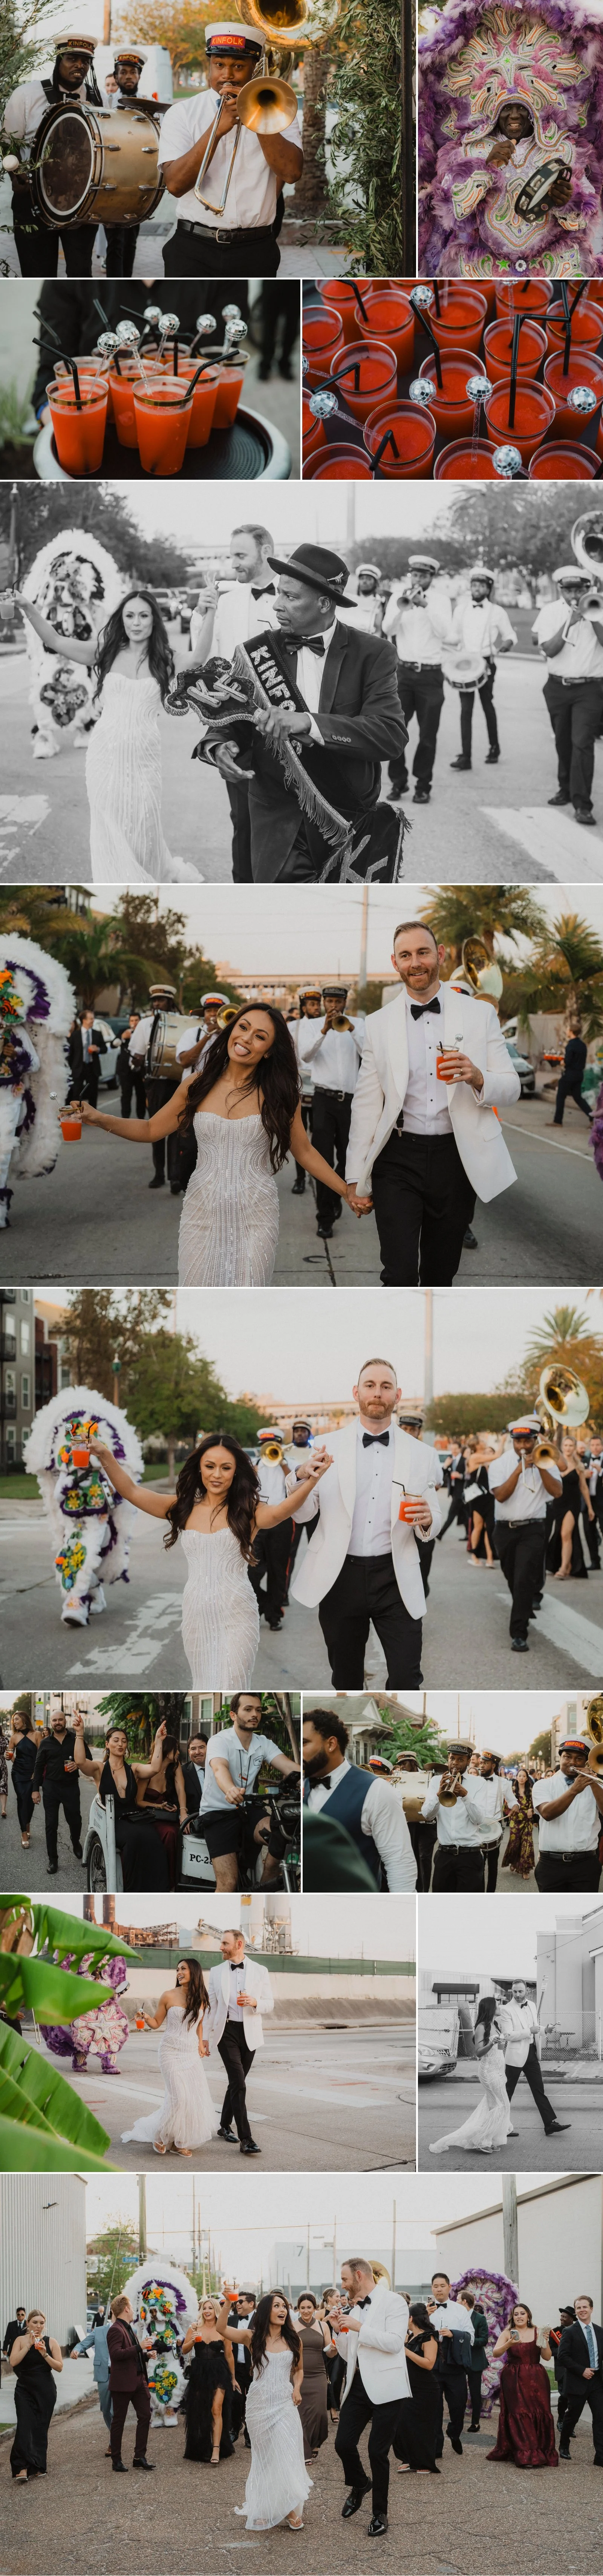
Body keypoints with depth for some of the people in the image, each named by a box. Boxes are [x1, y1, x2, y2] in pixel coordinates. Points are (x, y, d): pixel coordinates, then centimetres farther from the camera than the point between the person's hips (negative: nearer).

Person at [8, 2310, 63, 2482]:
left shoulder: (51, 2342, 2)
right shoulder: (21, 2340, 1)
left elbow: (59, 2367, -3)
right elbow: (13, 2362, -13)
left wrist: (45, 2354, -17)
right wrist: (29, 2345, -19)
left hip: (46, 2391, 1)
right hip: (25, 2390, -1)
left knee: (41, 2429, 3)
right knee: (25, 2426, -14)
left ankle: (38, 2467, 14)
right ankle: (23, 2468, -21)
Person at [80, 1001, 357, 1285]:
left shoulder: (278, 1094, -1)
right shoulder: (197, 1086, 3)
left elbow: (305, 1152, 7)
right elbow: (151, 1130, 10)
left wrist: (346, 1190, 3)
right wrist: (101, 1120, -4)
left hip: (255, 1218, -1)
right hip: (204, 1215, 1)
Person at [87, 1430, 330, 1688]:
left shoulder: (248, 1512, -3)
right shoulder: (183, 1508, 6)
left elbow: (280, 1511, -24)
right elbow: (131, 1491, -2)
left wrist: (310, 1482, -44)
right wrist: (104, 1456, -19)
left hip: (237, 1616, -3)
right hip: (196, 1615, 3)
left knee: (229, 1692, -9)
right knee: (204, 1689, 12)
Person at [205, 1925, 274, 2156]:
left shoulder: (260, 1971, 4)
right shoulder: (216, 1972, 7)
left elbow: (270, 2004, 5)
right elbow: (211, 2005, 10)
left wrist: (255, 2002, -17)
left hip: (250, 2033, 2)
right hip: (226, 2031, -2)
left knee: (237, 2082, 12)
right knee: (238, 2083, -14)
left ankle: (225, 2126, 33)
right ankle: (246, 2139, -19)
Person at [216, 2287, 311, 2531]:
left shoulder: (293, 2339, 5)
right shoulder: (253, 2337, -3)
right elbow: (222, 2329, -18)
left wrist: (297, 2388, 1)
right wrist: (228, 2303, -32)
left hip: (285, 2404, 1)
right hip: (260, 2403, -1)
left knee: (287, 2454, -6)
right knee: (265, 2456, 6)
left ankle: (290, 2508, 3)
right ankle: (264, 2508, 19)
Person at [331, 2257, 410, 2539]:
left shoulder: (393, 2302, -7)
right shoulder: (354, 2309, 12)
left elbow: (395, 2342, -20)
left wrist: (359, 2327, -20)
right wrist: (339, 2330, 2)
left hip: (384, 2387, -6)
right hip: (358, 2386, 6)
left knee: (378, 2452, -1)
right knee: (343, 2444, 0)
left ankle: (379, 2515, 14)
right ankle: (359, 2486, 31)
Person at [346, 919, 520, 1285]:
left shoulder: (480, 1014, 4)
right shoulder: (379, 1024, 6)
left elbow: (511, 1089, 5)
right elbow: (366, 1104, 7)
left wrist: (478, 1078, -18)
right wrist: (357, 1179, 3)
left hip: (456, 1157, 1)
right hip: (398, 1159, -1)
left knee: (440, 1275, 11)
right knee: (400, 1276, -13)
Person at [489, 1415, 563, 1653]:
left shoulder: (545, 1462, 2)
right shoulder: (500, 1464, 1)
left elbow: (557, 1491, -10)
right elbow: (501, 1495, -13)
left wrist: (540, 1466, -18)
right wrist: (519, 1469, -20)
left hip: (532, 1529, -3)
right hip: (505, 1529, 3)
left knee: (524, 1580, -16)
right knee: (513, 1580, 17)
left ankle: (519, 1634, -17)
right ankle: (526, 1610, 44)